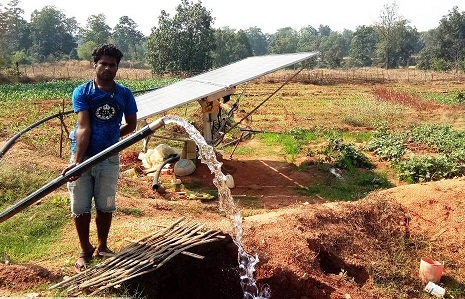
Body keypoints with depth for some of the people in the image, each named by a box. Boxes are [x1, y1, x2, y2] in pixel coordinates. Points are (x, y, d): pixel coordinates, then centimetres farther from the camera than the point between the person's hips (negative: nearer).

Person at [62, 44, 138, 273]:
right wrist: (77, 161, -26)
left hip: (109, 158, 2)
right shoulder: (82, 92, -9)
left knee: (105, 206, 11)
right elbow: (83, 128, -18)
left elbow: (131, 124, 10)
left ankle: (102, 247, 31)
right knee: (80, 208, 5)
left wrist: (110, 136, 4)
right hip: (83, 156, -1)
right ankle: (85, 251, 24)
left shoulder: (124, 94, -3)